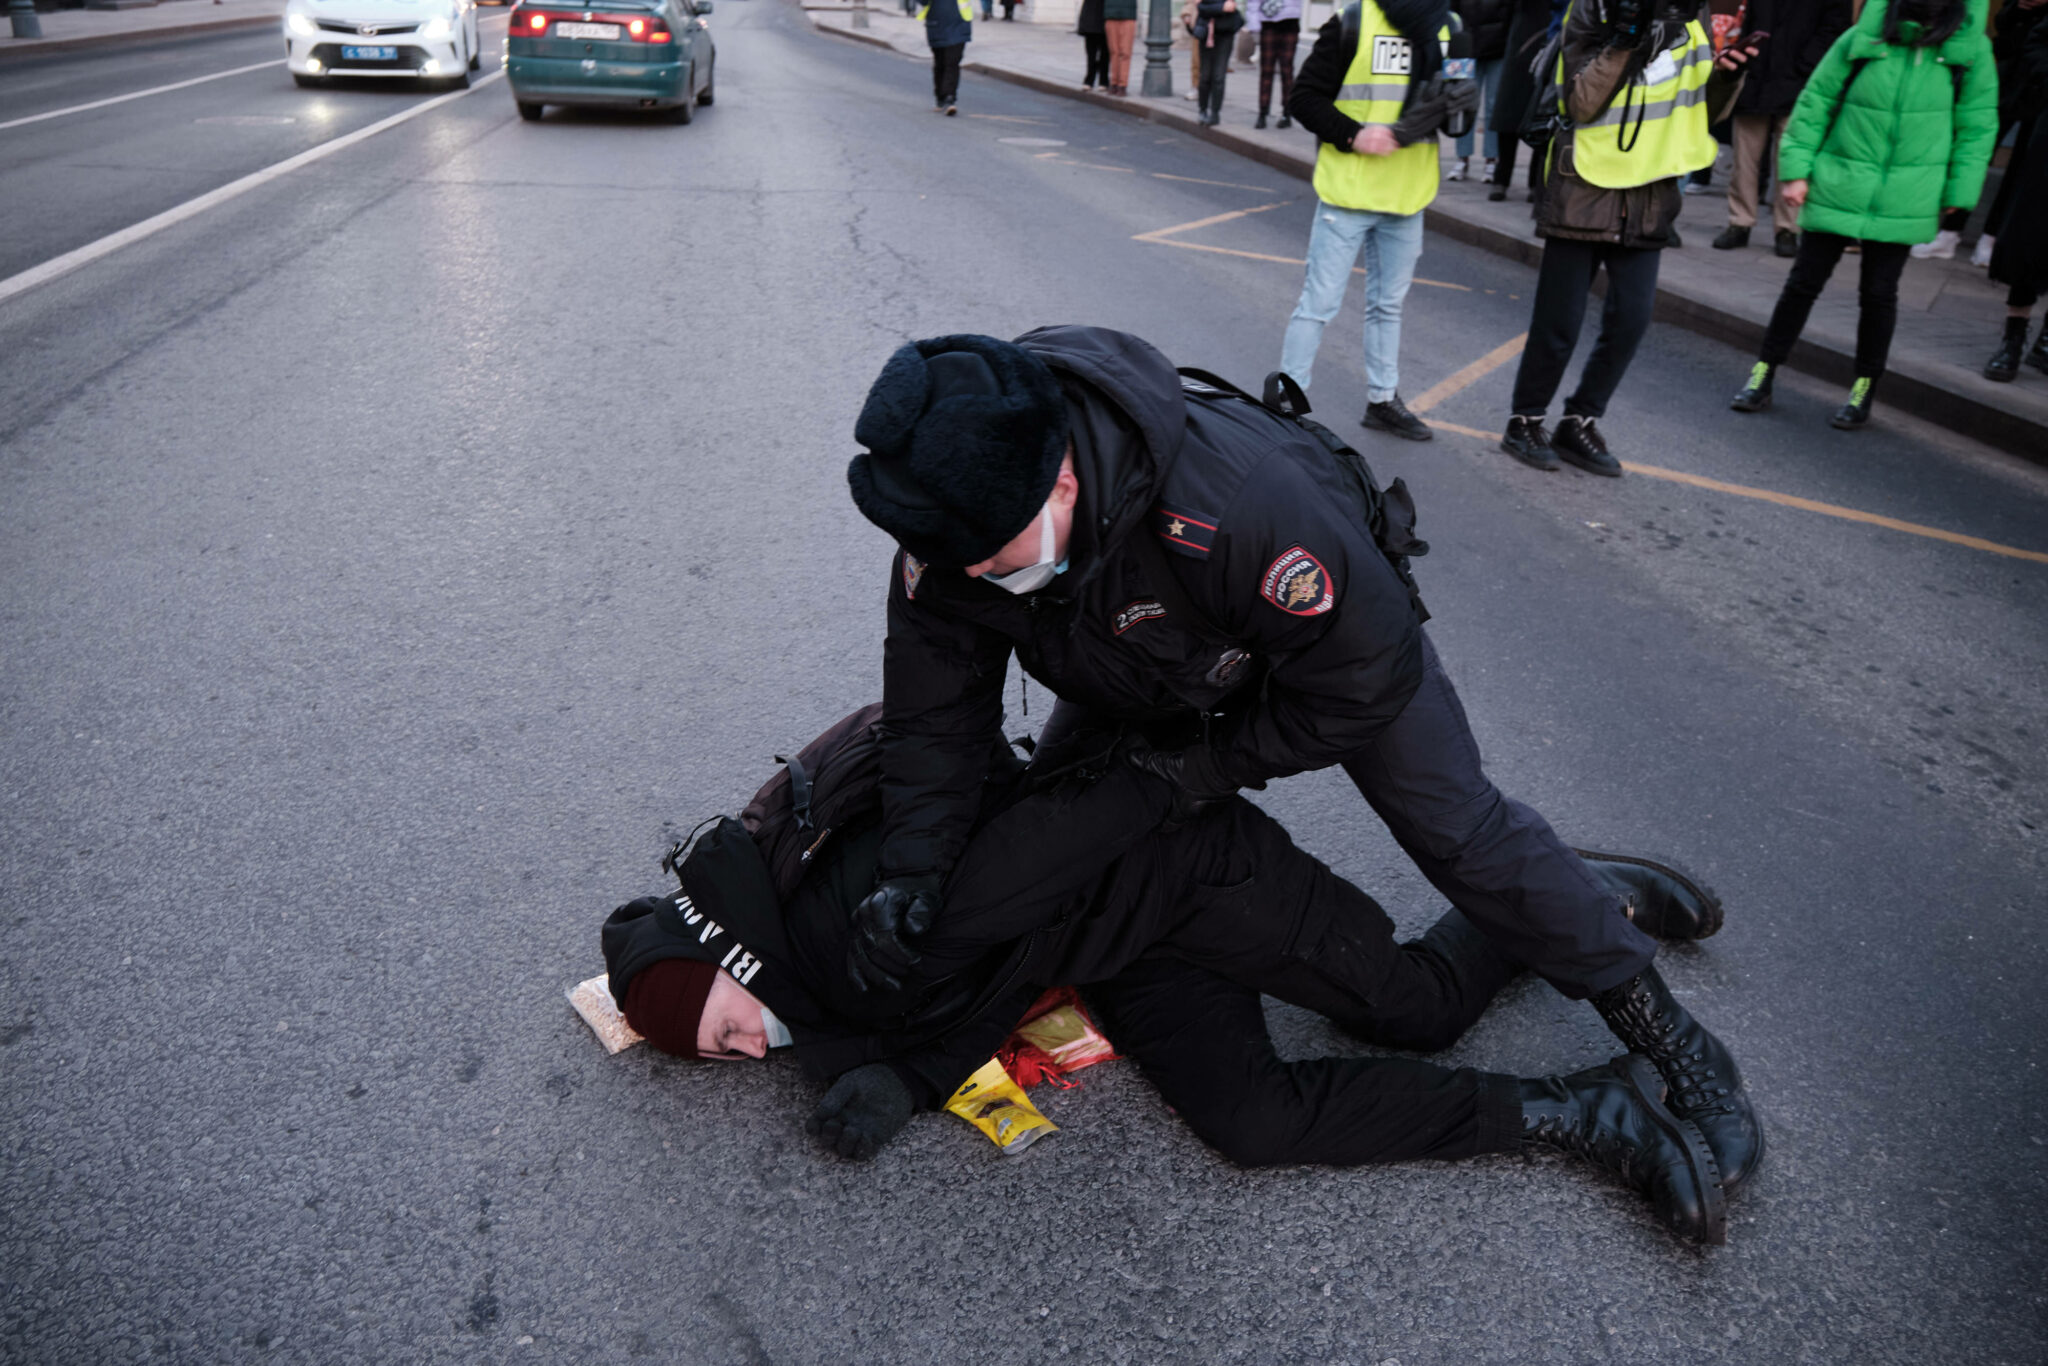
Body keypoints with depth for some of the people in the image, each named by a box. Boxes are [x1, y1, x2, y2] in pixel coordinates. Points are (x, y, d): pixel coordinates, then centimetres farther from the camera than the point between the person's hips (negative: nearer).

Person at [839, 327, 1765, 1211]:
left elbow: (1367, 674, -33)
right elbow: (936, 704, -17)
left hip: (1331, 621, -5)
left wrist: (1204, 766, -25)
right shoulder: (958, 506, -30)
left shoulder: (1232, 501, -48)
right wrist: (912, 864, -25)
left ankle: (1667, 1033, 13)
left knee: (1457, 828, -4)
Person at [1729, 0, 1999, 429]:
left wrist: (1959, 195, 0)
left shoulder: (1971, 48, -2)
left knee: (1878, 293, 5)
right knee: (1804, 282, 3)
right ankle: (1762, 378, 14)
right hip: (1837, 188, 0)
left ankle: (1864, 393, 18)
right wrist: (1795, 168, -4)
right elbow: (1814, 102, 2)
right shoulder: (1863, 38, -5)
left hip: (1904, 200, 0)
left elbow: (1977, 125, 3)